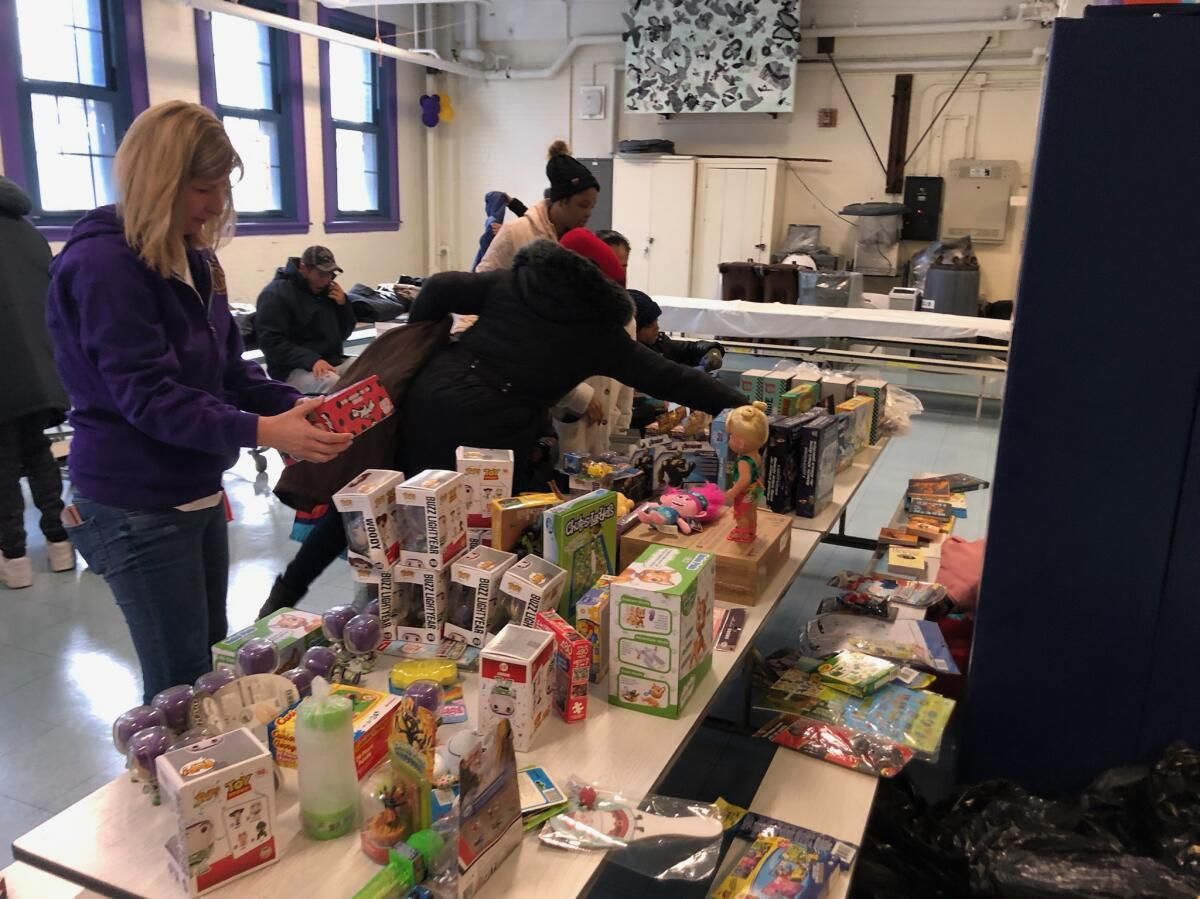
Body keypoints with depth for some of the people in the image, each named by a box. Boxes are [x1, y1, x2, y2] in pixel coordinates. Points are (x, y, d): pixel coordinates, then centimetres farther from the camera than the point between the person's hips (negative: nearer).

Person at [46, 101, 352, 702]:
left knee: (208, 659, 20)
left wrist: (293, 404, -9)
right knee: (181, 684, 2)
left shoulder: (192, 258, 8)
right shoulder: (103, 264, -19)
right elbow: (148, 397, -26)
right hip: (137, 506, -9)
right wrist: (262, 432, -36)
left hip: (196, 492, 9)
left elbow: (229, 367, 9)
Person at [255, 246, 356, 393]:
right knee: (332, 384, -37)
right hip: (294, 369, -7)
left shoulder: (325, 289, 15)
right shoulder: (276, 294, -7)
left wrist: (343, 305, -1)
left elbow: (344, 333, 18)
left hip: (335, 362, 7)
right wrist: (311, 360, -29)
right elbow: (272, 342, -17)